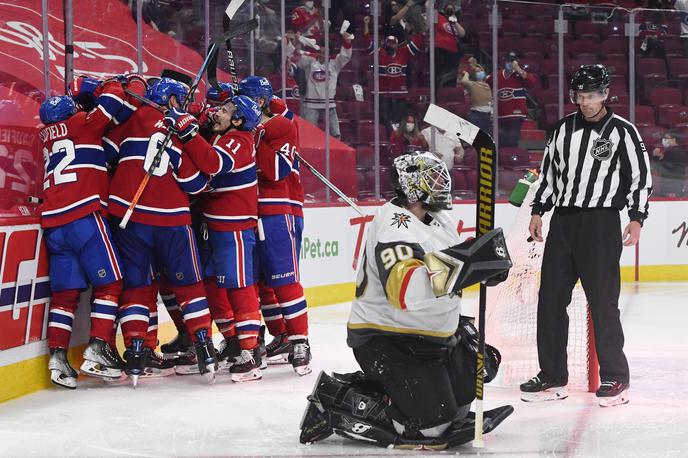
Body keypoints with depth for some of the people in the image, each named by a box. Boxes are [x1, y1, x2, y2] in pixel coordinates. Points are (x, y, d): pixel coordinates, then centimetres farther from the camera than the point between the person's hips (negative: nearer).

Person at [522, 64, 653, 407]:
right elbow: (549, 171, 20)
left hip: (601, 223, -5)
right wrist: (538, 211, 14)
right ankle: (552, 378, 13)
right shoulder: (564, 128, 12)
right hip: (562, 221, 6)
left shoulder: (622, 131, -2)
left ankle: (615, 378, 0)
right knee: (550, 298, 4)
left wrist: (637, 218, -10)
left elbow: (641, 176, -2)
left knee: (602, 301, -8)